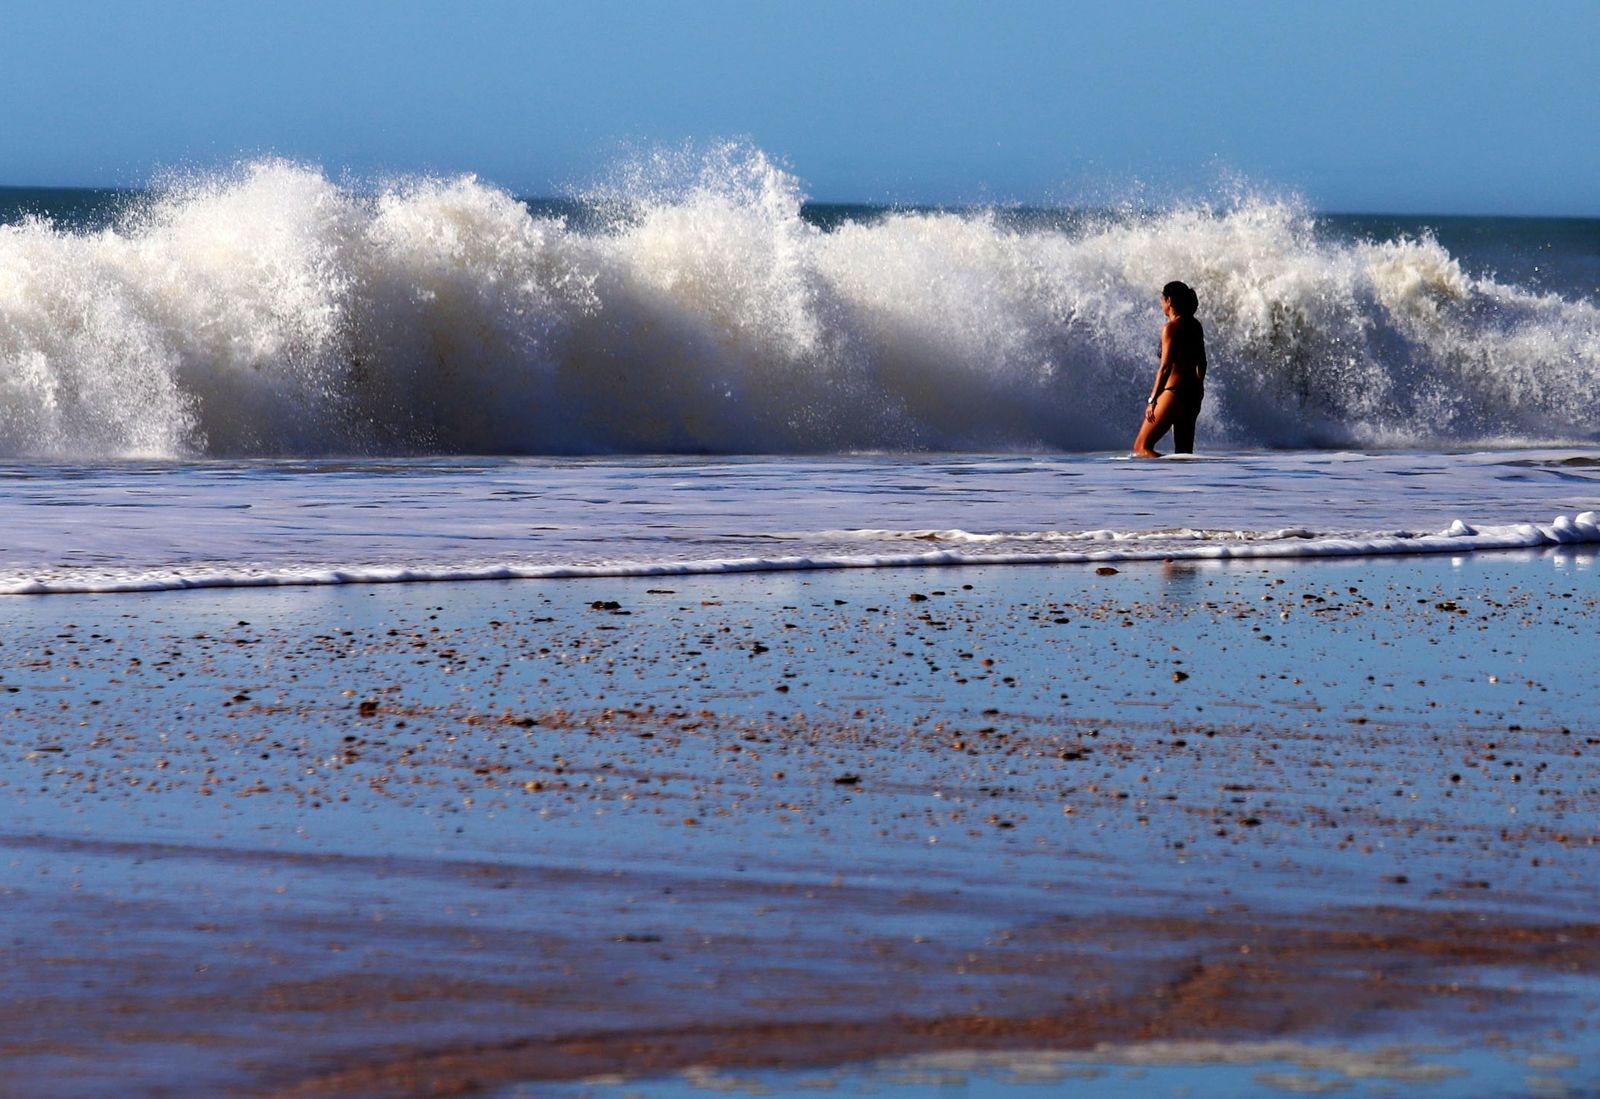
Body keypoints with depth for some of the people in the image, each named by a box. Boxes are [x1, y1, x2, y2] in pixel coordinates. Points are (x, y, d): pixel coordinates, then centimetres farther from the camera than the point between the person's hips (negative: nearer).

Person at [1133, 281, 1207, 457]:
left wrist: (1152, 400, -16)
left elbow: (1165, 367, -18)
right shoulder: (1195, 326, 9)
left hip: (1174, 392, -8)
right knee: (1184, 452, 14)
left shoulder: (1171, 328, -14)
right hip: (1193, 394, 8)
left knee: (1142, 447, -7)